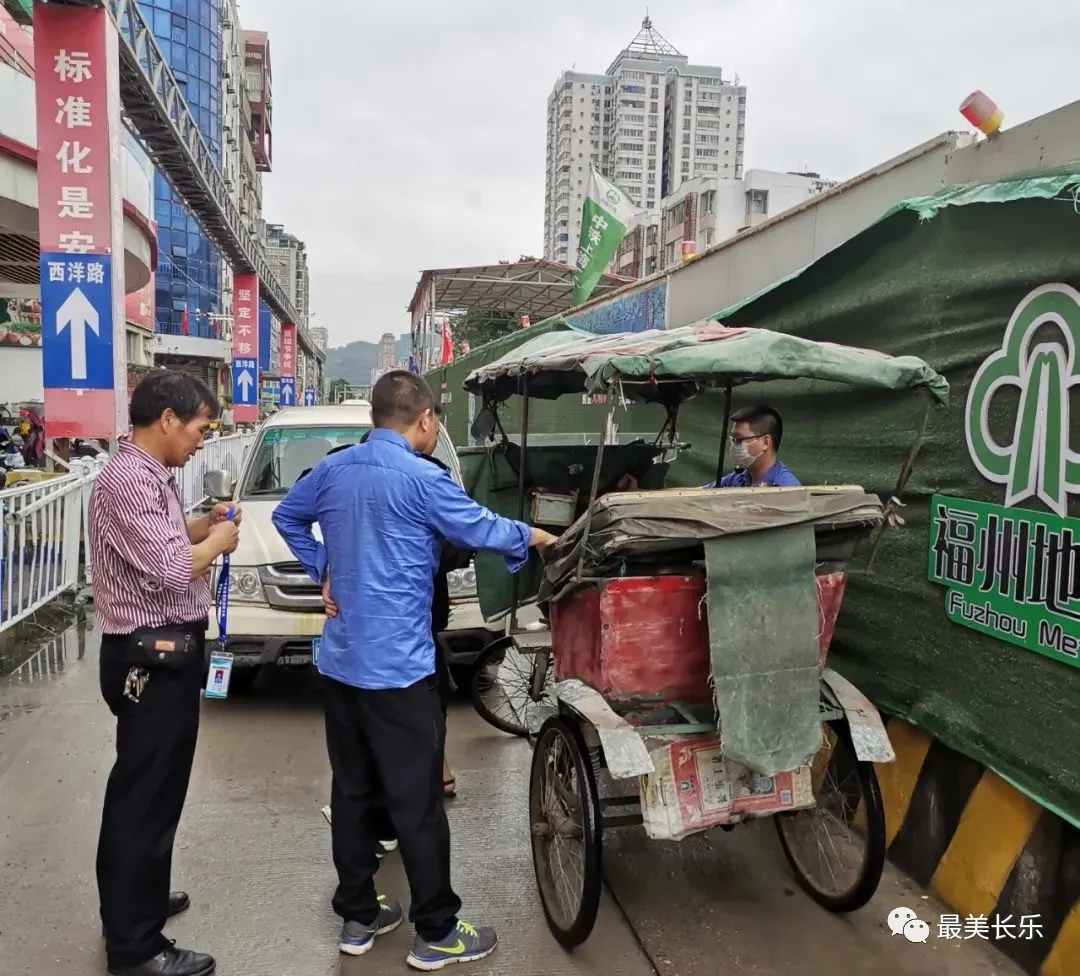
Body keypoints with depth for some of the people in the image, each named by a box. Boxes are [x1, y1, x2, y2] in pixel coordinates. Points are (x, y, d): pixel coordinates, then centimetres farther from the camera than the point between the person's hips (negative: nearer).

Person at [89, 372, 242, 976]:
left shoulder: (152, 475, 12)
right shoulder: (128, 479, -21)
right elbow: (170, 568, -27)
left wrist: (205, 525, 7)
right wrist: (219, 540, -11)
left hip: (165, 653, 11)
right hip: (151, 658, -11)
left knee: (155, 789, 22)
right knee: (143, 796, 0)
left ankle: (140, 901, 39)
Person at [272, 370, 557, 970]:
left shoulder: (333, 469, 6)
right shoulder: (421, 479, -16)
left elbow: (286, 517, 21)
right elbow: (484, 531, -8)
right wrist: (535, 537, 9)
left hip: (340, 661, 8)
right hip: (397, 666, -7)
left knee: (352, 792, 15)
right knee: (418, 802, 2)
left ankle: (358, 917, 27)